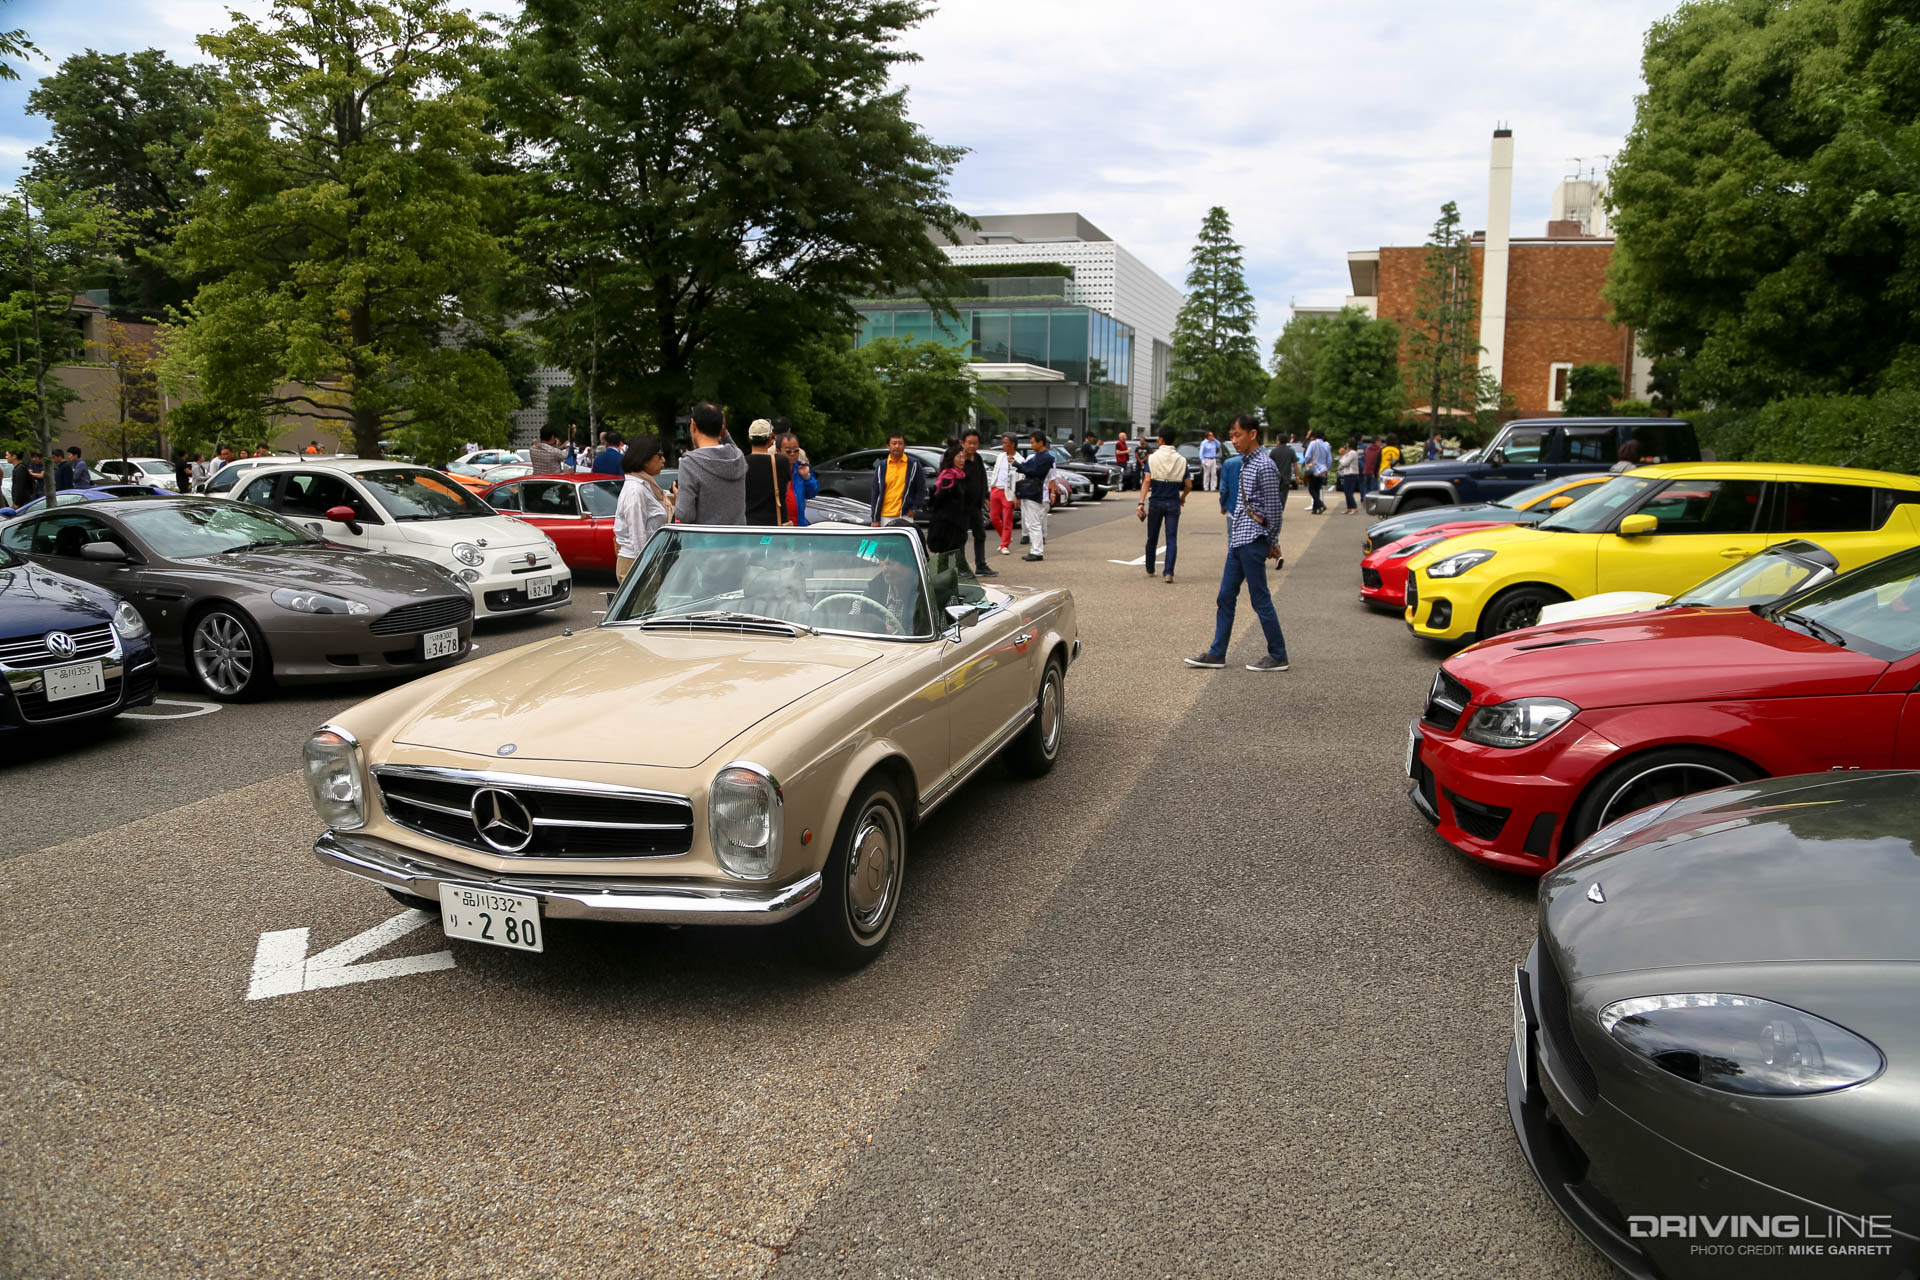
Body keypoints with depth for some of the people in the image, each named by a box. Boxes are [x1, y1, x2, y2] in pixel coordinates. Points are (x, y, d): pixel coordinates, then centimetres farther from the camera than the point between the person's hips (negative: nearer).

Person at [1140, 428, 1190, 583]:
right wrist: (1183, 498, 21)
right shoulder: (1181, 459, 0)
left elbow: (1147, 482, -13)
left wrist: (1141, 503, -16)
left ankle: (1150, 570, 27)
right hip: (1173, 503, 0)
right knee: (1172, 539, -1)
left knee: (1152, 538, 14)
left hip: (1155, 502, 0)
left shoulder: (1153, 458, -5)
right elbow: (1189, 486, 2)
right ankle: (1169, 572, -13)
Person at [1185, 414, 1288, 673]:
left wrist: (1272, 543, -5)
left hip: (1253, 541, -9)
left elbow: (1273, 509, -12)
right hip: (1238, 539, 9)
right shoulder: (1246, 463, 14)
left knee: (1260, 600, -2)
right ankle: (1217, 654, 17)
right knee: (1225, 598, 10)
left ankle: (1278, 656, 7)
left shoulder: (1264, 467, -14)